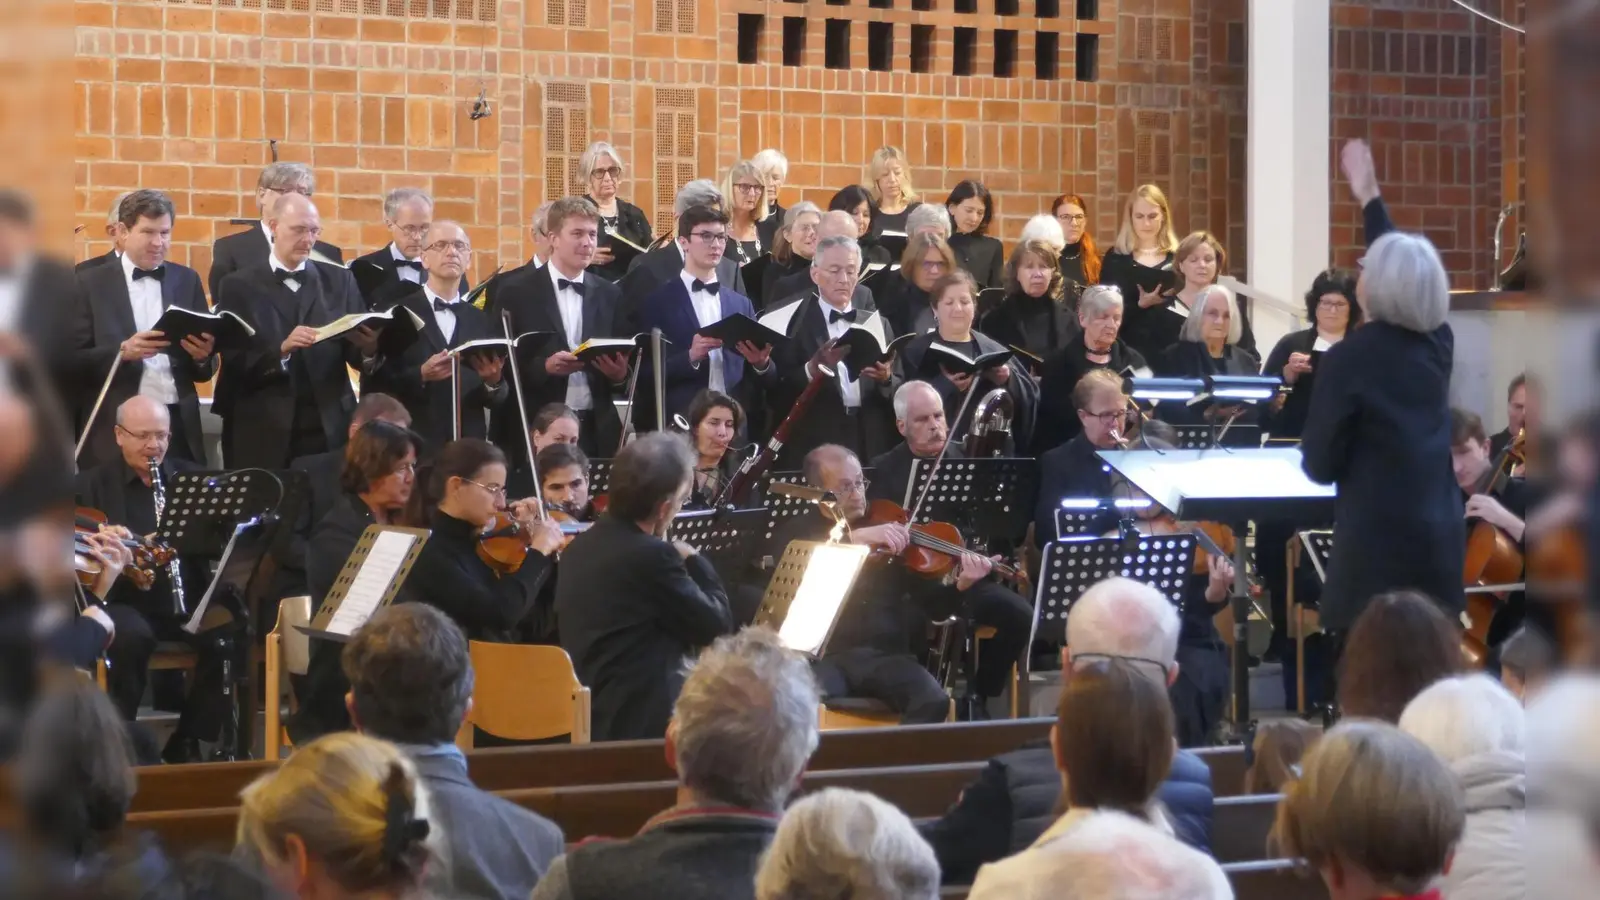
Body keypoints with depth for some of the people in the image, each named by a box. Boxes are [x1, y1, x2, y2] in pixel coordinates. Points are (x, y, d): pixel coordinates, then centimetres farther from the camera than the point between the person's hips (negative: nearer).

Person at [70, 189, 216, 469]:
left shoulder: (187, 281, 11)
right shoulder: (90, 284, 3)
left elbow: (204, 372, 12)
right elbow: (74, 361, -4)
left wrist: (202, 355, -11)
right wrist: (123, 351, -19)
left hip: (180, 427, 3)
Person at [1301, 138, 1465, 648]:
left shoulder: (1351, 356, -10)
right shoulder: (1438, 342, 7)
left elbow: (1320, 465, -4)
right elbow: (1405, 264, 26)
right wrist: (1369, 197, 38)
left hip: (1379, 541, -6)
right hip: (1441, 538, 6)